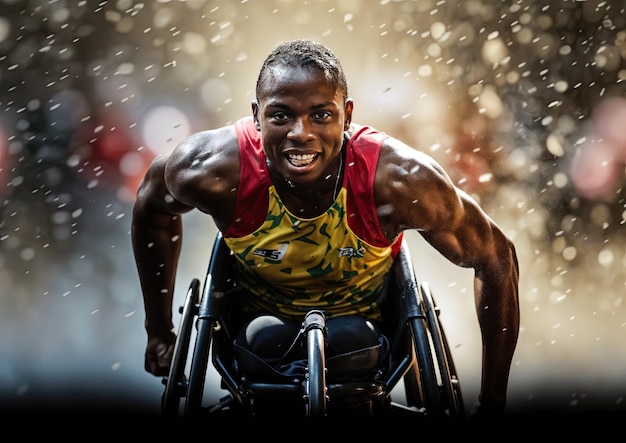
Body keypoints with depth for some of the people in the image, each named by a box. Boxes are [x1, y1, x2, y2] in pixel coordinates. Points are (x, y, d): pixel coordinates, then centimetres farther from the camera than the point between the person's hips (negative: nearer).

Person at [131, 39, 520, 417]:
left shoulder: (401, 179, -32)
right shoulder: (214, 169, -29)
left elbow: (496, 258, -17)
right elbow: (152, 205, -4)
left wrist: (492, 405, -12)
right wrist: (159, 331, 4)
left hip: (364, 326, 0)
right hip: (262, 317, 1)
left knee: (350, 337, -31)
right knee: (268, 338, -30)